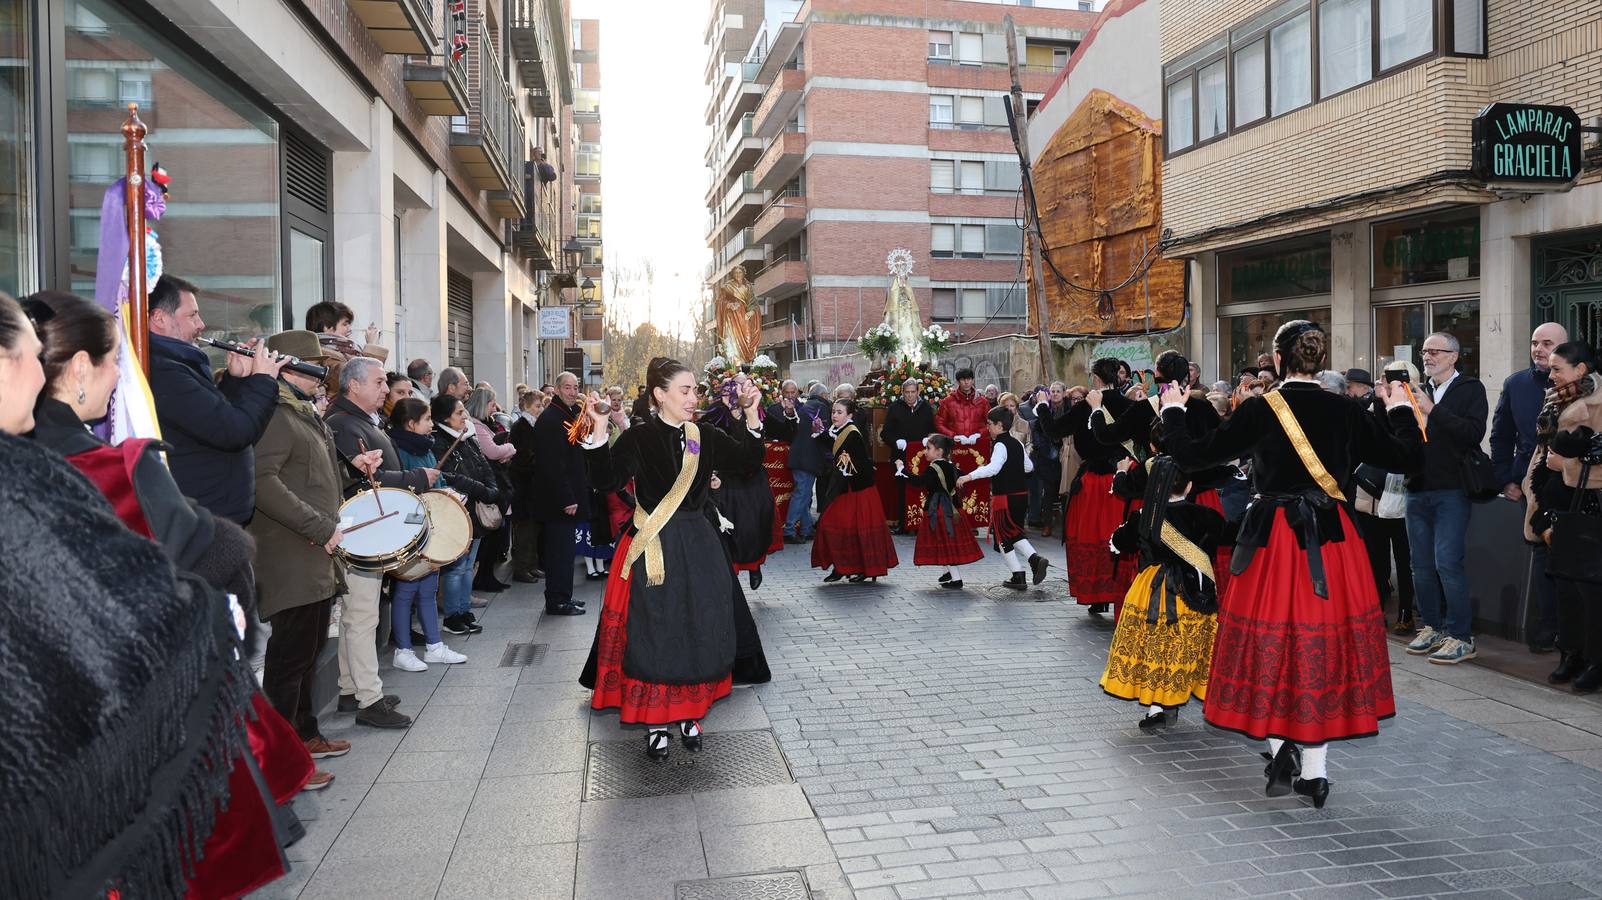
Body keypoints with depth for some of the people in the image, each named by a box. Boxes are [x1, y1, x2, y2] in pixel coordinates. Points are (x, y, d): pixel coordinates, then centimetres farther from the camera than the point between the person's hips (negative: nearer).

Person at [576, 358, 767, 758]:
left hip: (699, 547, 4)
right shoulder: (638, 438, -9)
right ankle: (656, 721, 18)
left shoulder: (704, 437, 5)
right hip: (654, 551, -4)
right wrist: (598, 433, -30)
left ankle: (689, 714, 27)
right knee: (654, 634, 2)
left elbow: (748, 457, 7)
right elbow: (608, 480, -20)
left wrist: (752, 414, -3)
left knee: (700, 631, 9)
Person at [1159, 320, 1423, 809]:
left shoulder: (1260, 410, -9)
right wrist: (1400, 409, 25)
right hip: (1334, 541, 3)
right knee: (1325, 643, 11)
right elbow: (1408, 458, 9)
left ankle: (1279, 743, -2)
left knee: (1272, 641, 11)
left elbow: (1192, 455, -9)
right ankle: (1314, 771, 18)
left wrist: (1173, 410, 8)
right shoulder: (1345, 411, 0)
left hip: (1274, 538, -3)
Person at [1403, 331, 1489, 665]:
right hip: (1417, 489, 6)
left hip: (1451, 490, -6)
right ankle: (1432, 628, 21)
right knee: (1422, 565, 9)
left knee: (1447, 563, -9)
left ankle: (1461, 637, 0)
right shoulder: (1420, 392, 14)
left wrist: (1433, 411, -19)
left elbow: (1474, 432, -16)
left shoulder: (1470, 388, -1)